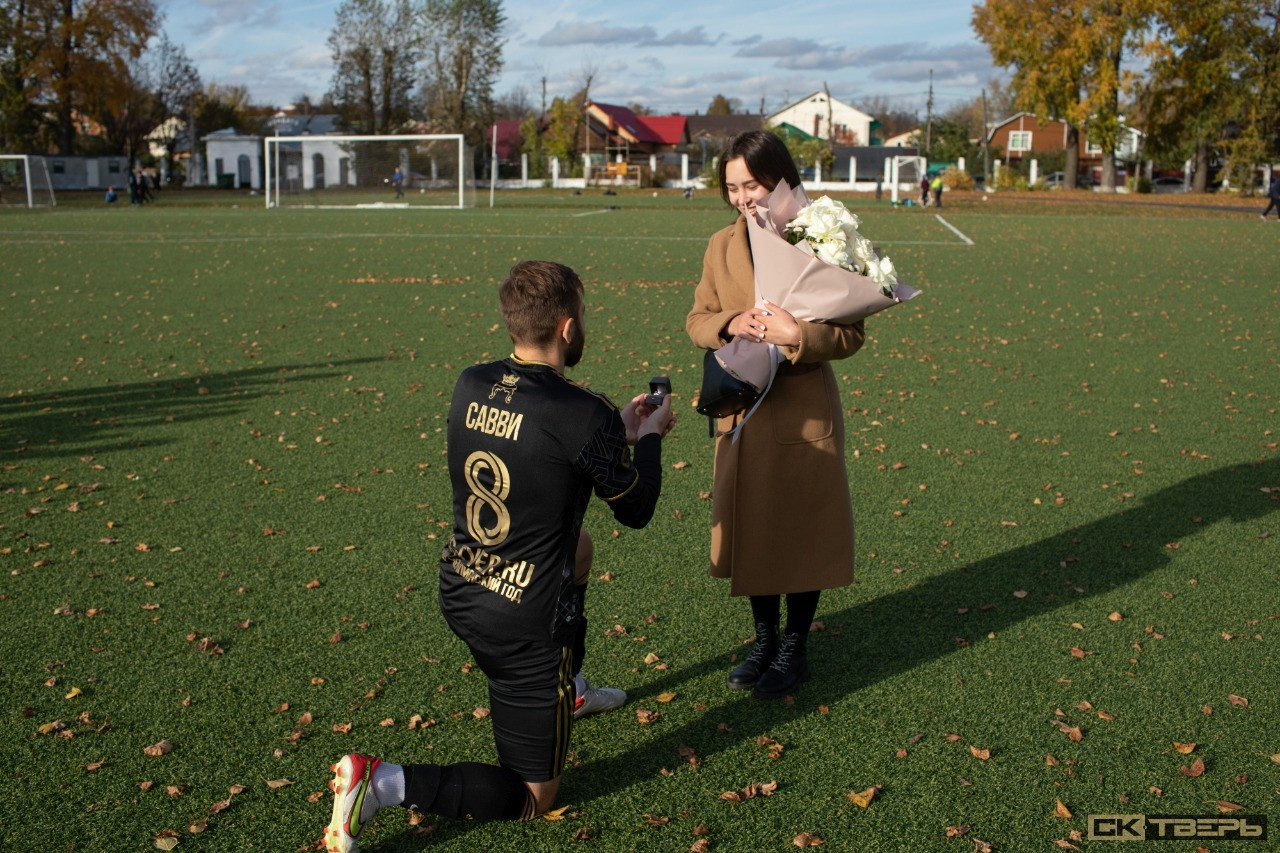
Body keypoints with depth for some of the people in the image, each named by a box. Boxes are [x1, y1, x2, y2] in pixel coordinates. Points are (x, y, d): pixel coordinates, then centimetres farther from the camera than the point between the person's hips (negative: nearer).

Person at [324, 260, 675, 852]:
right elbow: (636, 511, -5)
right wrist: (648, 436, 13)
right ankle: (385, 785, -7)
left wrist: (617, 428, 20)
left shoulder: (470, 386, -4)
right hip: (524, 625, -7)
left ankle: (568, 691, 49)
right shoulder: (584, 415, -22)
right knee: (532, 797, 12)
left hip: (458, 594, 7)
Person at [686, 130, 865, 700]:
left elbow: (851, 333, -9)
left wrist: (796, 335, -26)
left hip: (805, 413, -4)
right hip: (741, 412, 5)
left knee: (800, 534, 8)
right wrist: (729, 325, -13)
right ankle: (764, 640, 35)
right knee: (750, 530, 15)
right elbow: (696, 321, 8)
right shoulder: (722, 247, 4)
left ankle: (795, 649, 27)